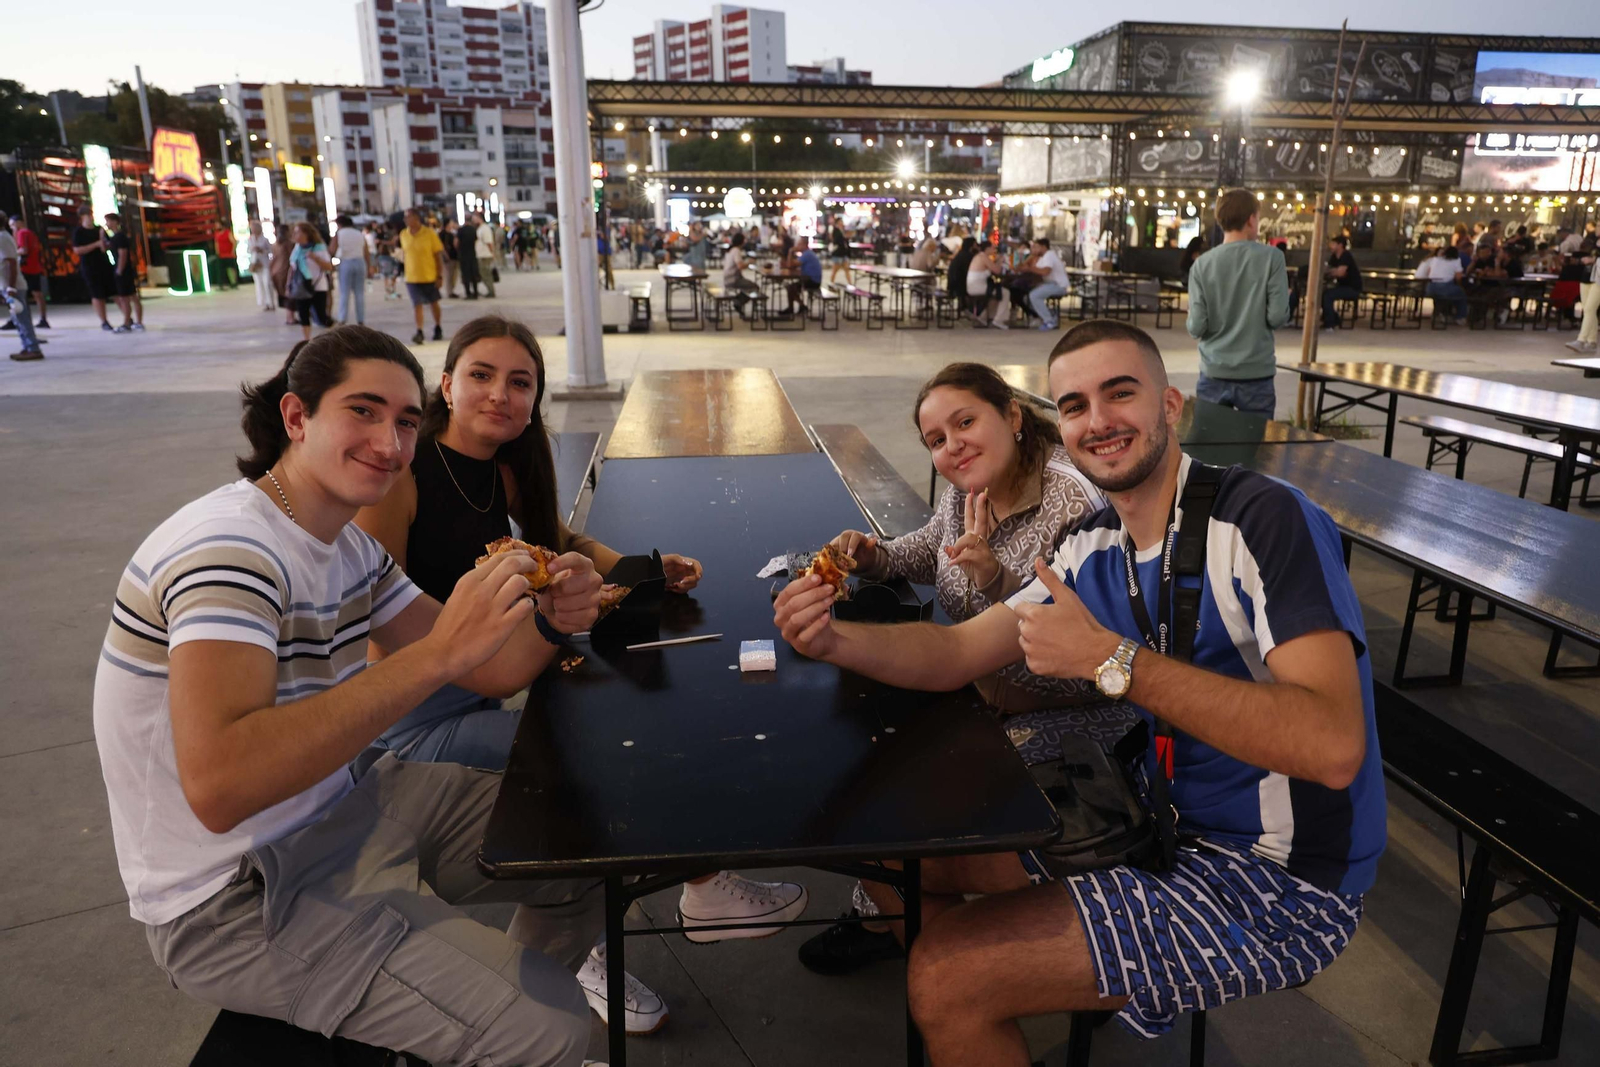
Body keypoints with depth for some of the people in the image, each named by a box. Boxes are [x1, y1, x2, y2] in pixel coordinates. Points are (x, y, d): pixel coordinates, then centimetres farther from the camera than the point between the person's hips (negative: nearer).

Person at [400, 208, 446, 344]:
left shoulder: (429, 233, -9)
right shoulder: (403, 234, 2)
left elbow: (438, 255, -6)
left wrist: (440, 275, -9)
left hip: (429, 276, -2)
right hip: (412, 277, 2)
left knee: (434, 303, 14)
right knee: (416, 304, -5)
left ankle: (438, 329, 30)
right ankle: (419, 332, -7)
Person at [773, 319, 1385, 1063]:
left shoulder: (1266, 521, -21)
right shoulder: (1094, 547, 2)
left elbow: (1332, 746, -32)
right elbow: (953, 654, 1)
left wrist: (1111, 660, -33)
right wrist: (834, 640, -18)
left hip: (1280, 884, -7)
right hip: (1165, 820, 8)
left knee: (945, 980, -18)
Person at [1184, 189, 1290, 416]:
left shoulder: (1202, 265, -4)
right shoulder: (1271, 257, -7)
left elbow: (1196, 327, -8)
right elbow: (1278, 316, -10)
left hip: (1214, 374, 1)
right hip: (1257, 374, -1)